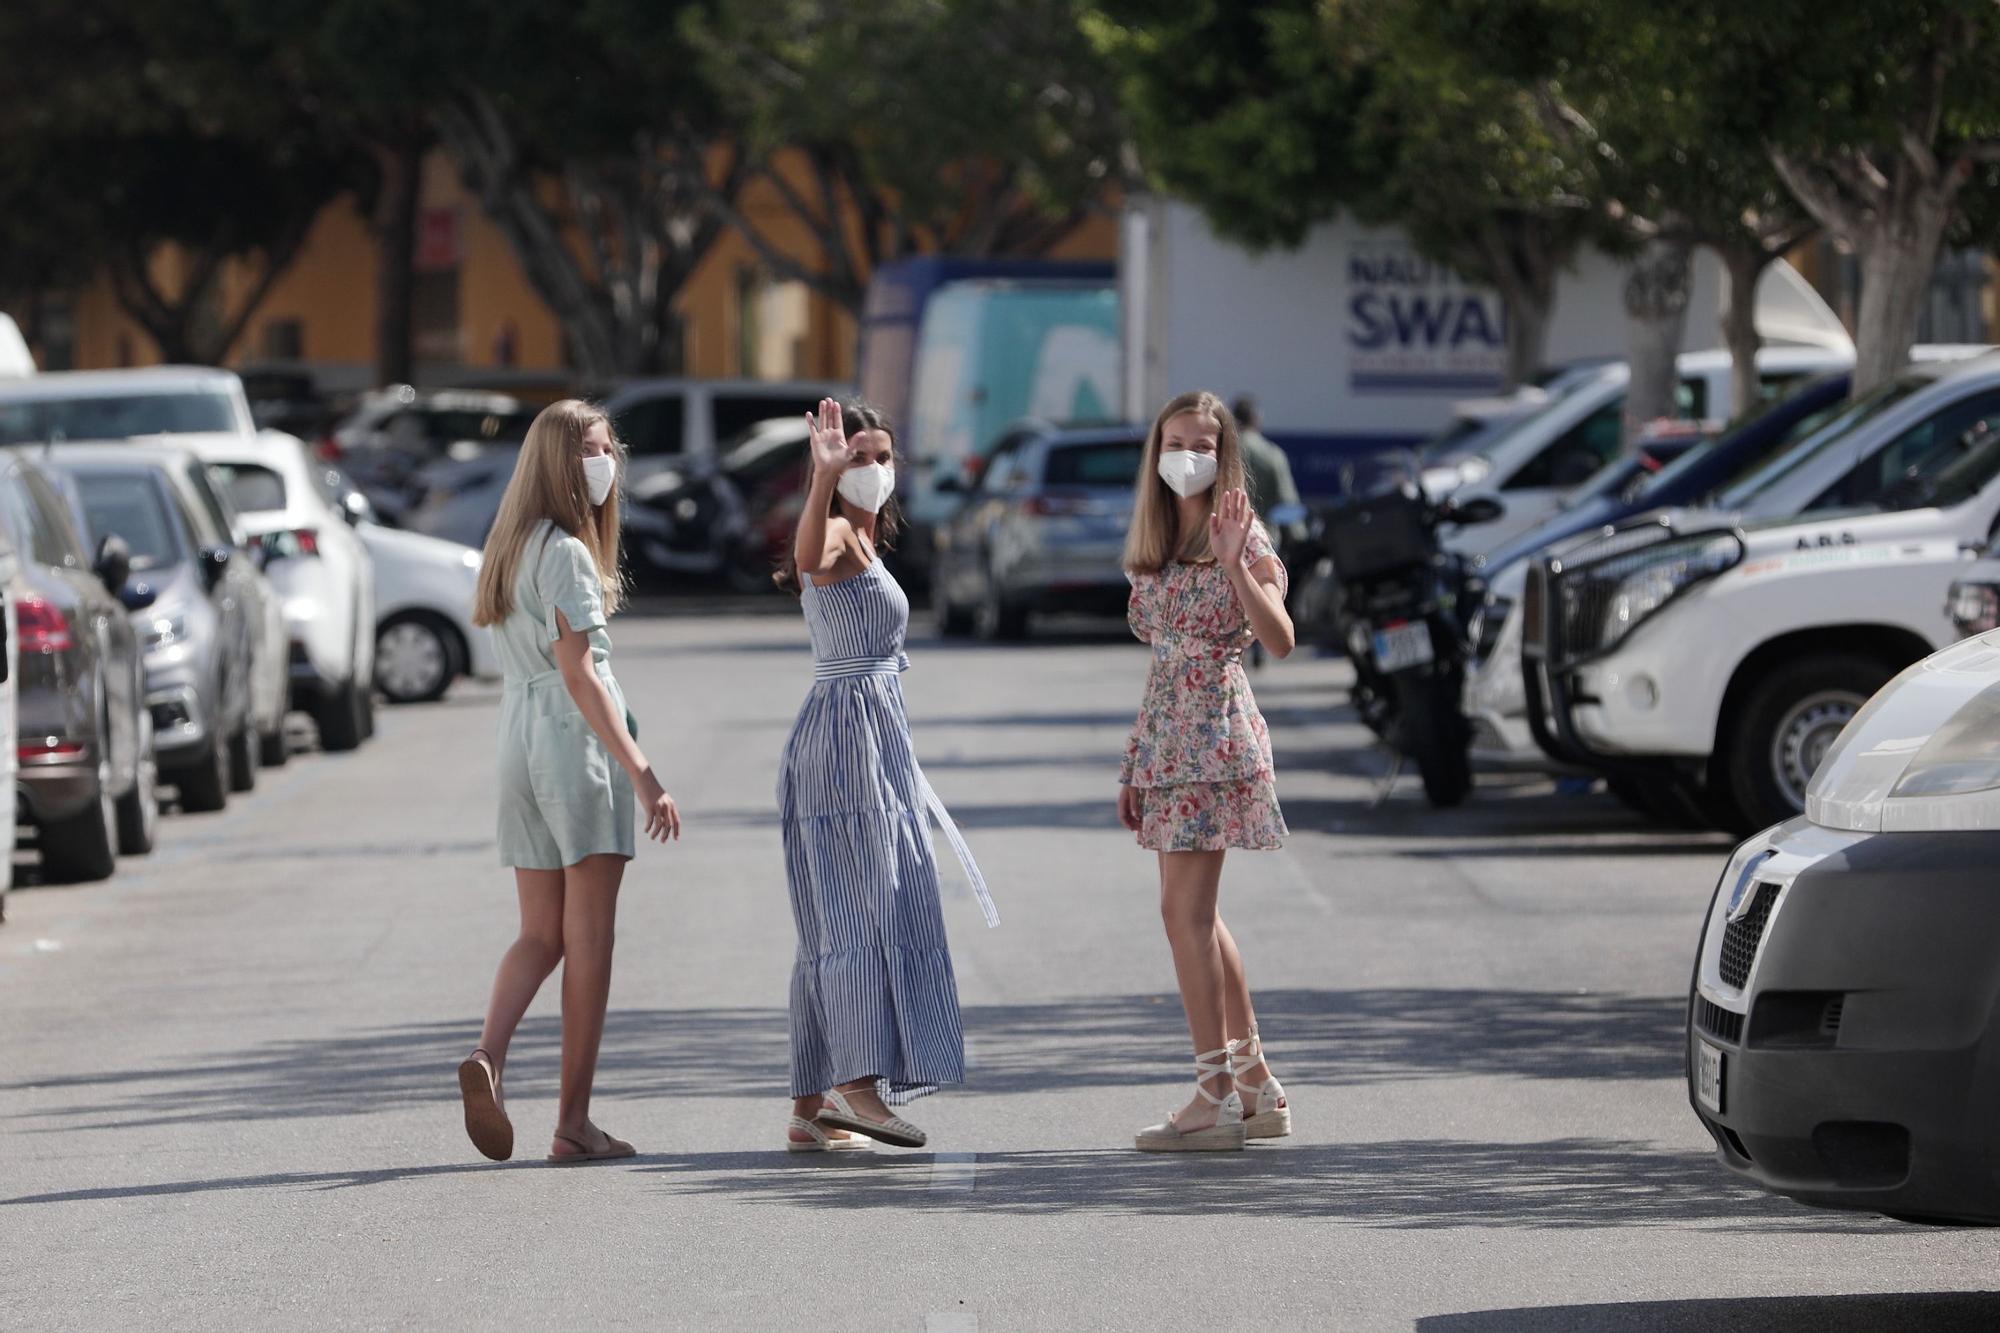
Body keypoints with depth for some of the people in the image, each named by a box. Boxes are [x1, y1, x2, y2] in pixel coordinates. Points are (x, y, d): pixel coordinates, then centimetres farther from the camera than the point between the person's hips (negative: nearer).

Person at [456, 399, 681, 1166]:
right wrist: (641, 774, -19)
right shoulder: (566, 554, -12)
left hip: (519, 748, 8)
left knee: (540, 934, 11)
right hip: (577, 745, -8)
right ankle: (574, 1123, -1)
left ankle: (488, 1055, -13)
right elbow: (579, 674, -17)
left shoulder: (510, 550, 14)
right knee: (587, 937, -2)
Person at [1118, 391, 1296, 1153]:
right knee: (1197, 915, 11)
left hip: (1215, 731, -8)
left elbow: (1279, 641, -21)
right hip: (1164, 733, 8)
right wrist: (1137, 762, 16)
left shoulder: (1241, 535, -8)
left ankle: (1216, 1097, -8)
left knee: (1185, 910, -11)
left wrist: (1236, 566, -31)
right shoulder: (1153, 545, 14)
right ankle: (1257, 1087, 19)